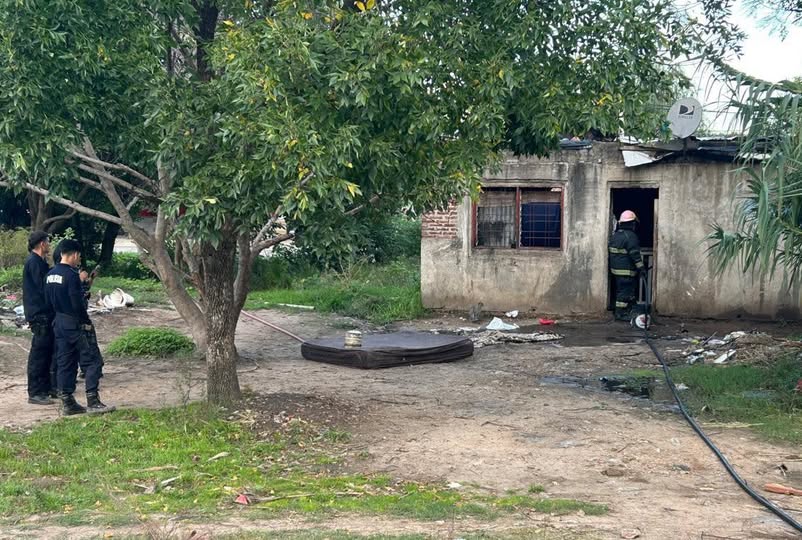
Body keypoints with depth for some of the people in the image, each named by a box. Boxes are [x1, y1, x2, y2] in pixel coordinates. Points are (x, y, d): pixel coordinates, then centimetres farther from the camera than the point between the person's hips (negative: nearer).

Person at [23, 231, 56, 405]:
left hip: (44, 314, 10)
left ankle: (46, 387, 25)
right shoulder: (34, 262, -15)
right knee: (39, 353, -7)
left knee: (47, 352, 16)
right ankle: (35, 393, -5)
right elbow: (44, 288, -18)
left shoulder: (39, 262, 17)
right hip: (40, 314, -10)